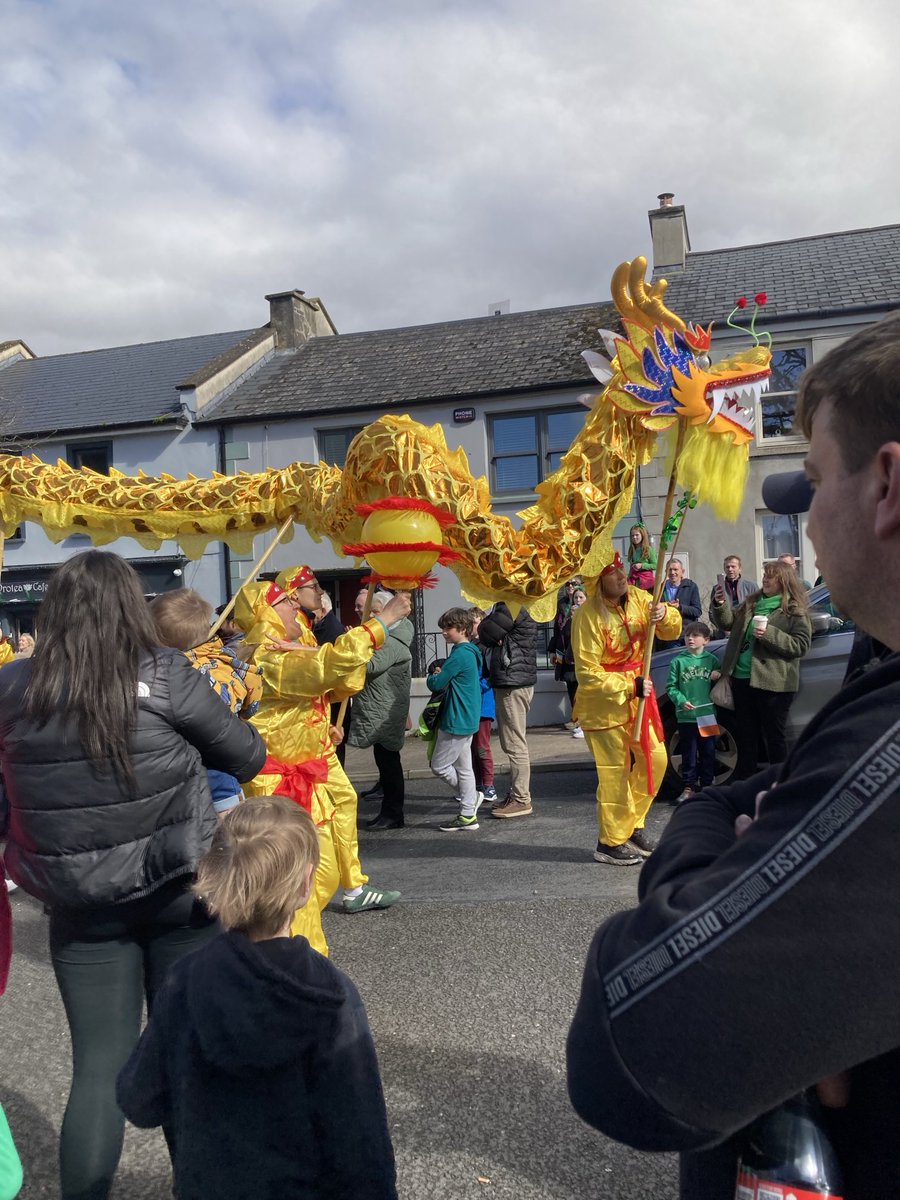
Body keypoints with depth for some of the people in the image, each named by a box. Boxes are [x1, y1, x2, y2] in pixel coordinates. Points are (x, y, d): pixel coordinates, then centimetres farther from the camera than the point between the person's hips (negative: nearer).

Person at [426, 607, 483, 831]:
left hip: (456, 721, -10)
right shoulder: (470, 652, 12)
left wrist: (432, 676, 3)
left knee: (439, 765, 0)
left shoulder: (459, 655, -19)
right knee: (463, 768, 12)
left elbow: (435, 684, -18)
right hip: (467, 720, 10)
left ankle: (470, 797, 11)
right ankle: (468, 814, 16)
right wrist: (440, 675, 3)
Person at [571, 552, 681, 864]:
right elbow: (587, 673, -21)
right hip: (603, 701, -7)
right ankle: (610, 842, 15)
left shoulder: (637, 598, -1)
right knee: (614, 771, -1)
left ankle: (633, 825, 27)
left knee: (655, 759, 11)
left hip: (638, 695, 7)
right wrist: (630, 687, -21)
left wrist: (665, 614, -20)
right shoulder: (588, 615, -21)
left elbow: (673, 630, 2)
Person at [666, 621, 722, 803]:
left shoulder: (712, 660, 5)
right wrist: (681, 701, -14)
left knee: (708, 752, 9)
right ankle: (688, 788, 12)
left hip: (708, 714, 2)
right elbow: (671, 687, 0)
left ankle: (706, 786, 20)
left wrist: (718, 677, -9)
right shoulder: (678, 661, 0)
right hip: (686, 716, -2)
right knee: (689, 754, 4)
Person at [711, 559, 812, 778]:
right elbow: (729, 623, 15)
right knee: (745, 735, 16)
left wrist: (770, 634, -22)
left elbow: (801, 645, -14)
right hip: (742, 678, 7)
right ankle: (744, 783, 28)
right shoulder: (752, 602, 12)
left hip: (773, 682, -6)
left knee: (775, 736, 4)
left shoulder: (795, 611, -7)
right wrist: (721, 605, -2)